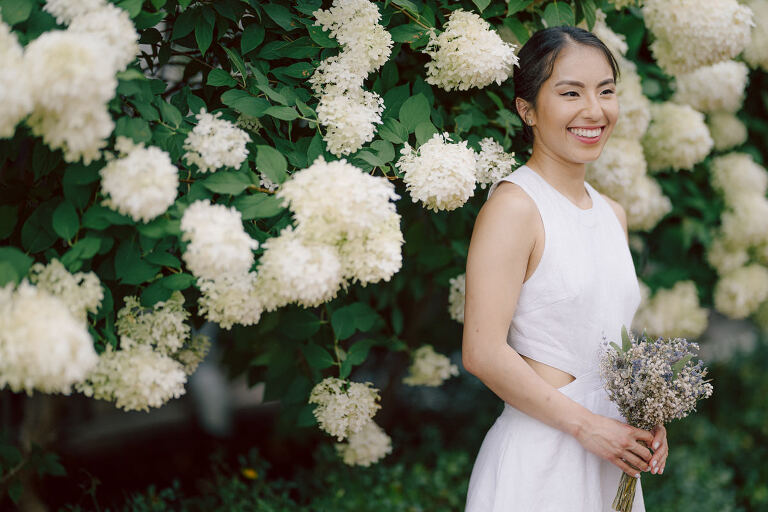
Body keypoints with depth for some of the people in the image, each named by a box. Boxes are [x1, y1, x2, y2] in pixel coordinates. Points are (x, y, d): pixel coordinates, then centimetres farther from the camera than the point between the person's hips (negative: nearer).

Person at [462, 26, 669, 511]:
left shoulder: (613, 213, 10)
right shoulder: (514, 206, -13)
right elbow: (483, 352, -19)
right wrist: (586, 425, -16)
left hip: (611, 455, 7)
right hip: (540, 457, -7)